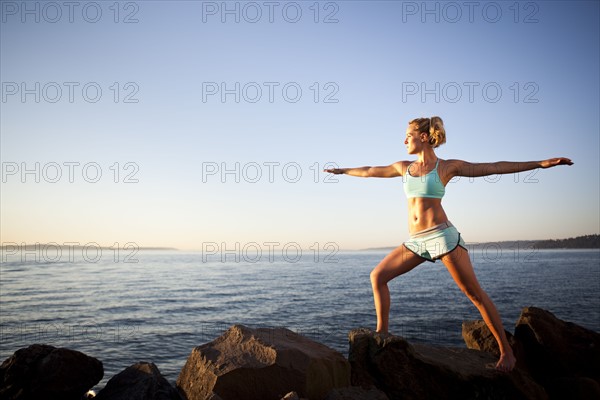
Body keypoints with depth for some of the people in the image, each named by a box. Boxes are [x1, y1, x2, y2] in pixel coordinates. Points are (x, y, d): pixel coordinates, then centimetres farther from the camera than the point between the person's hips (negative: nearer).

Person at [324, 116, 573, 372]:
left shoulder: (447, 167, 0)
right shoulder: (404, 167, 13)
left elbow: (496, 167, -1)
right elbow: (370, 171, 24)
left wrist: (541, 163, -3)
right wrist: (341, 171, 33)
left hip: (442, 235, -5)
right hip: (415, 241, 5)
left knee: (475, 293, -3)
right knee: (378, 275, -4)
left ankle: (506, 351, 8)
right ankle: (382, 332, 7)